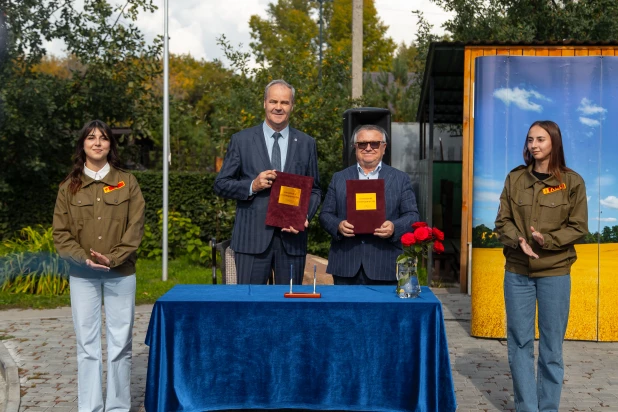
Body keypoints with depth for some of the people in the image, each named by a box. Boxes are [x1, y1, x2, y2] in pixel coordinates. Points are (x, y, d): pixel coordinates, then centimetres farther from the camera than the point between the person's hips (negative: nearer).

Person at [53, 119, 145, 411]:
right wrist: (84, 258, -12)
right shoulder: (69, 187, 5)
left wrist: (113, 259, -14)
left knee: (120, 342, 2)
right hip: (82, 275, 1)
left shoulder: (127, 182, 3)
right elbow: (61, 233, 3)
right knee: (87, 343, 3)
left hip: (121, 274, 0)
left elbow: (135, 228, -2)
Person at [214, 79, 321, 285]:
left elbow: (314, 189, 12)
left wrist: (305, 216, -7)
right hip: (252, 237, -2)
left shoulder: (306, 143, 9)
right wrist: (252, 186, -13)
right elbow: (220, 184, 5)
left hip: (291, 237, 2)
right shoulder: (241, 140, 4)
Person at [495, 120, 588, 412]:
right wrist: (519, 241, -16)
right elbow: (502, 221, 3)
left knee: (551, 345, 5)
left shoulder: (572, 181, -1)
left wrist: (547, 240, -18)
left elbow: (578, 228, -2)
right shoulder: (515, 178, 5)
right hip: (517, 271, 2)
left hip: (555, 272, -2)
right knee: (519, 343, 6)